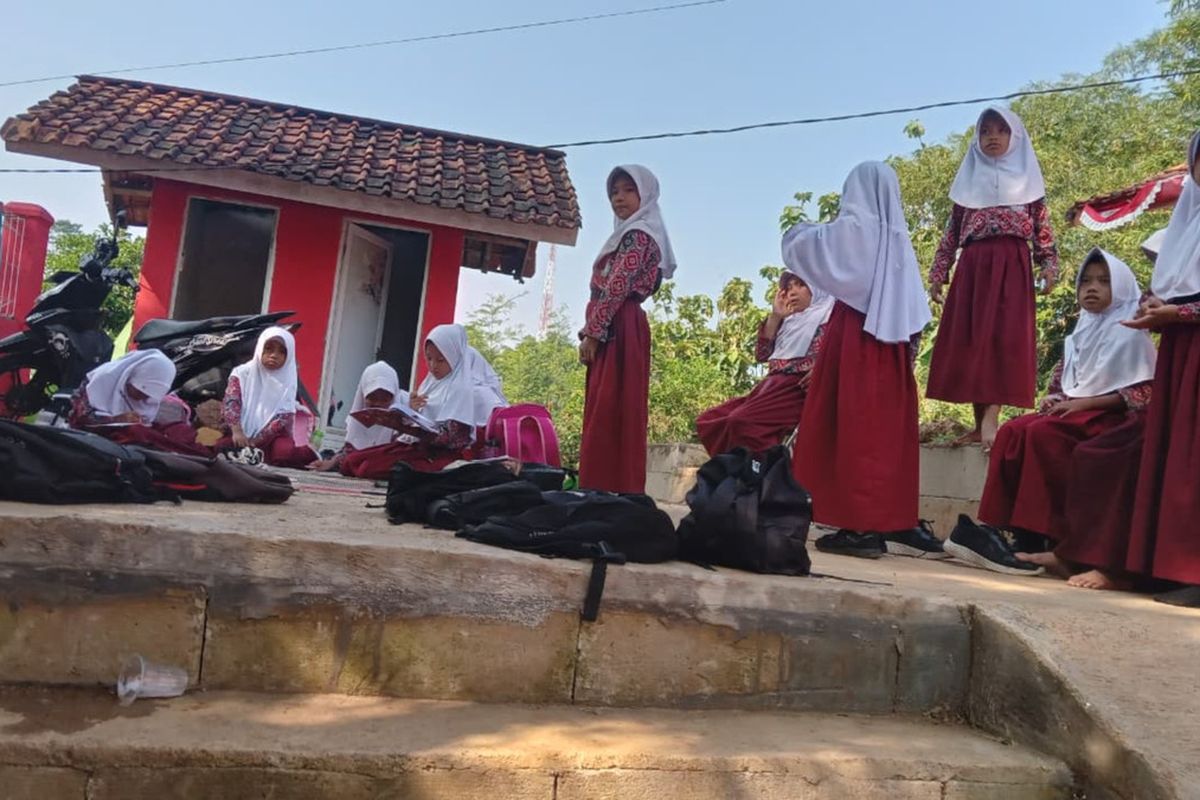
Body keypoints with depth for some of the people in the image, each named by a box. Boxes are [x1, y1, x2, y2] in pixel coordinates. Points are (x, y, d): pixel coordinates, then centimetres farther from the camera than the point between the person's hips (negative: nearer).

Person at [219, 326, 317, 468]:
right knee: (221, 447, -30)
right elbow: (231, 403, -11)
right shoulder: (242, 373, 2)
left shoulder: (287, 382, 0)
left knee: (285, 453, -34)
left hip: (272, 434, -1)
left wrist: (256, 440, -19)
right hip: (244, 431, 1)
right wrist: (237, 431, -28)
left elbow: (284, 418, -10)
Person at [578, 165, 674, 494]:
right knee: (605, 414, 7)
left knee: (608, 413, -12)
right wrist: (593, 331, 13)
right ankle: (607, 491, 10)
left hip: (618, 330, -10)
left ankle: (611, 492, -12)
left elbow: (616, 286, -15)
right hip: (615, 330, 10)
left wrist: (591, 332, -15)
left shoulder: (638, 234, -5)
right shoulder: (629, 235, 25)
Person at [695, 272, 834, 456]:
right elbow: (762, 354, 16)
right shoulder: (788, 320, 26)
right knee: (708, 421, -2)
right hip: (772, 385, 8)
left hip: (798, 387, -8)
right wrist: (775, 316, 8)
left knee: (740, 421, -31)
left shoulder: (827, 311, 7)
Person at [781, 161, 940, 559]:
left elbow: (803, 248, -4)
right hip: (890, 341, 7)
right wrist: (912, 340, 12)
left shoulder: (852, 227, -7)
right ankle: (891, 520, 14)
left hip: (854, 337, -7)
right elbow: (915, 300, 10)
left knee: (852, 430, -6)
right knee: (887, 429, 9)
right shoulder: (898, 236, 12)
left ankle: (860, 527, -7)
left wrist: (799, 230, 16)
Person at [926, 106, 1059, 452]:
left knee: (1005, 336, -13)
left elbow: (1042, 227, 8)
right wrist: (938, 272, 8)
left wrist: (1048, 265, -5)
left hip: (1012, 266, -2)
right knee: (969, 340, -3)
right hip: (972, 266, 2)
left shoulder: (1026, 177, 13)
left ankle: (991, 418, -19)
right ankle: (980, 422, 3)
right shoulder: (969, 180, 18)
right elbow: (952, 230, 15)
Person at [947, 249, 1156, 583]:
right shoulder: (1080, 334, 20)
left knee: (1043, 434, -32)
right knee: (1013, 432, -20)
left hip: (1110, 415, -7)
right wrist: (1056, 399, 1)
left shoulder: (1130, 334, -2)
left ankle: (1064, 546, -27)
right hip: (1074, 411, 7)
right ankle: (1025, 539, -27)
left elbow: (1143, 393, -11)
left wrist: (1087, 402, -18)